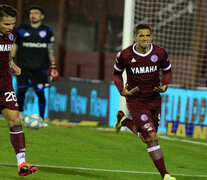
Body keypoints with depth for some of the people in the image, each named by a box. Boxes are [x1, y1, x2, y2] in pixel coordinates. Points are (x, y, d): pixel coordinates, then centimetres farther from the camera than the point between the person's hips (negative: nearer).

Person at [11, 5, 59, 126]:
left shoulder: (47, 31, 6)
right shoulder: (21, 30, 6)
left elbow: (50, 49, 9)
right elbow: (15, 47, 11)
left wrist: (53, 67, 4)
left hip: (39, 67, 0)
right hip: (23, 66, 0)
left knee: (40, 93, -2)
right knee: (21, 91, -7)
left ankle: (41, 119, 8)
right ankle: (20, 112, 20)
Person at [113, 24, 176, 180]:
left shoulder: (160, 53, -9)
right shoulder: (124, 55, -13)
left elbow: (167, 71, 8)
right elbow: (117, 73, 4)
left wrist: (165, 86, -12)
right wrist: (122, 90, -13)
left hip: (155, 100, 4)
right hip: (136, 101, -4)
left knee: (148, 136, 18)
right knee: (151, 137, -14)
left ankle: (124, 120, 44)